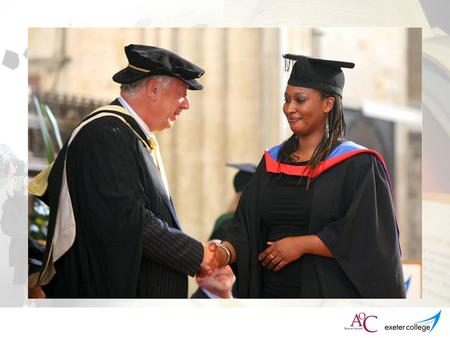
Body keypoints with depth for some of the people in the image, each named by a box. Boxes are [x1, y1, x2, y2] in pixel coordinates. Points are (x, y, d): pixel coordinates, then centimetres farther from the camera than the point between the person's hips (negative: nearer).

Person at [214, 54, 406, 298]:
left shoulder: (357, 165, -7)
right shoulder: (272, 161, 8)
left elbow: (365, 237, -15)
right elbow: (246, 228, 2)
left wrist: (301, 244, -16)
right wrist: (225, 252, -18)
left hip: (331, 292, -5)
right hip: (272, 290, 5)